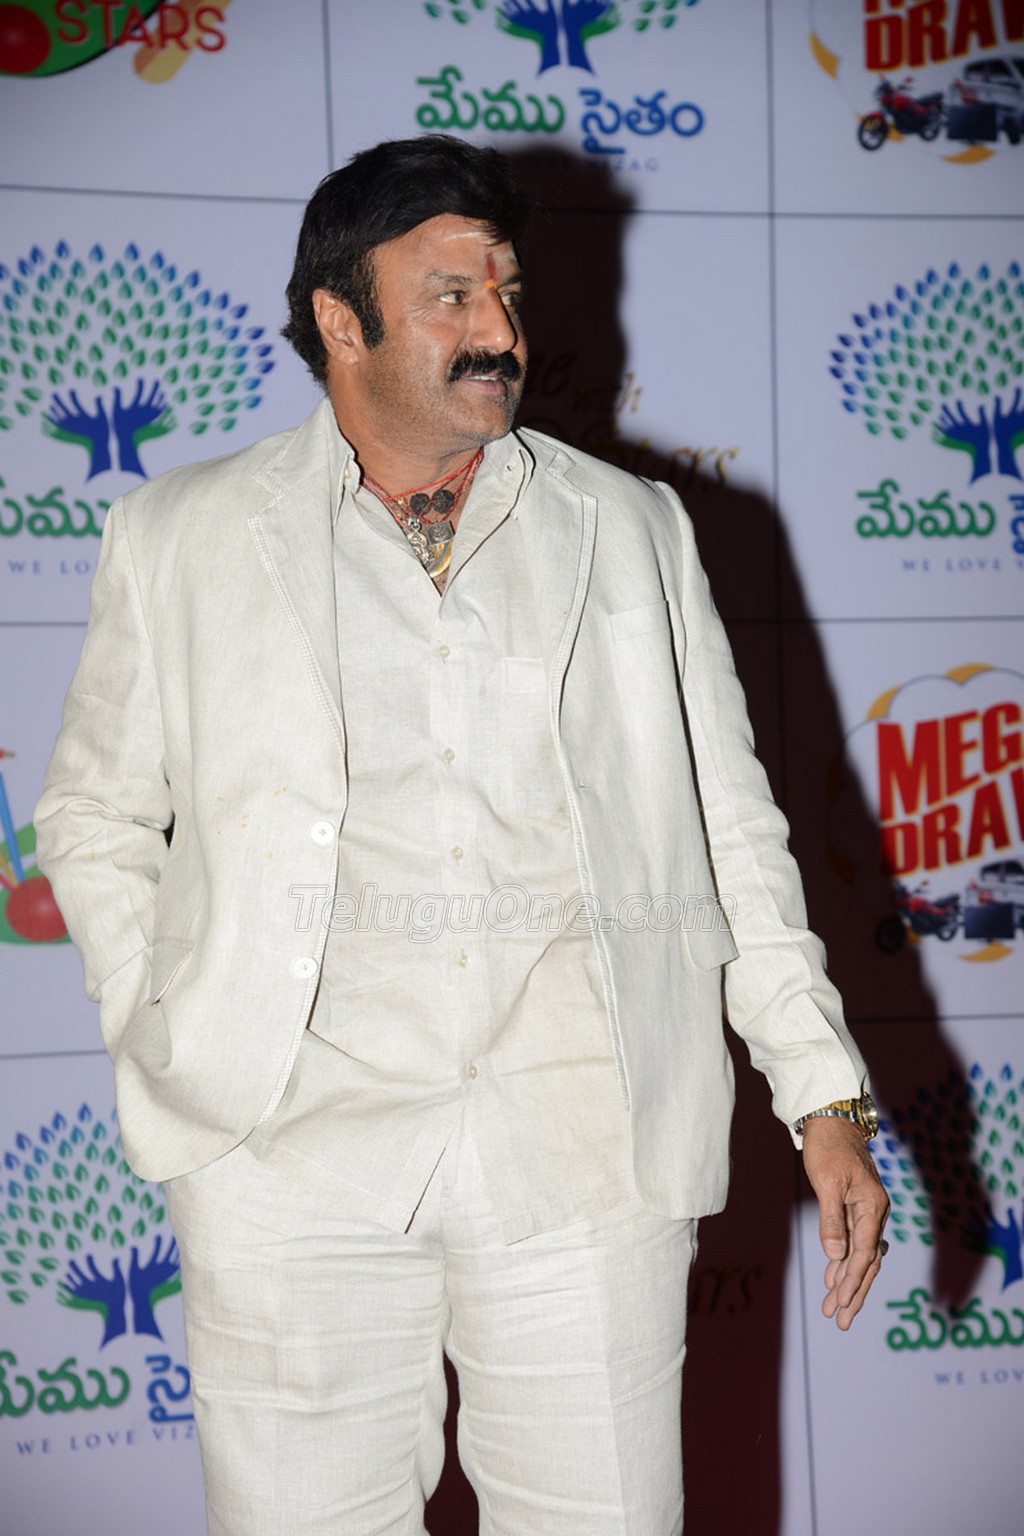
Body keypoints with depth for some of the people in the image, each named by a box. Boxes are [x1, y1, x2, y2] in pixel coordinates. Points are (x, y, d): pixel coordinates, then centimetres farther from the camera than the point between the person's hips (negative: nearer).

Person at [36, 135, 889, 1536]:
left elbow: (732, 827, 12)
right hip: (296, 1144, 0)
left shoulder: (634, 530, 12)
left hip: (588, 1144, 1)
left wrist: (826, 1100, 6)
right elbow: (93, 816, 16)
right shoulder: (182, 538, 9)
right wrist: (167, 1043, 3)